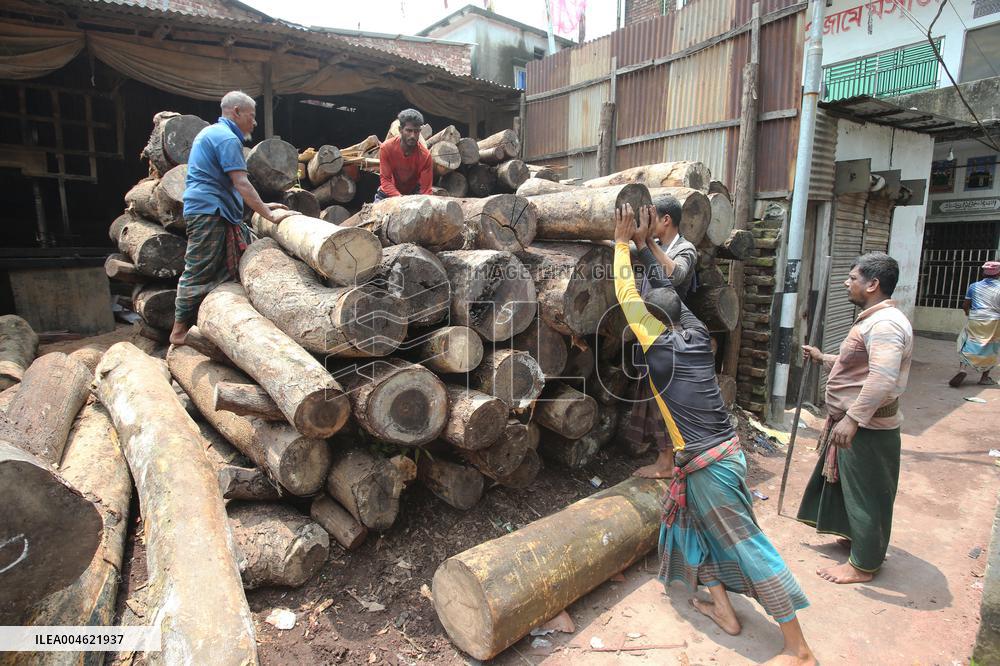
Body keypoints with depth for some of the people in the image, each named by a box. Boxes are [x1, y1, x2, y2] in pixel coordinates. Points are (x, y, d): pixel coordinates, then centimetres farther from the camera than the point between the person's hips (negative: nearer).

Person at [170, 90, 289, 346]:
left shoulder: (210, 132, 24)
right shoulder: (227, 138, -10)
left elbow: (230, 184, 25)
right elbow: (241, 184, -17)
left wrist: (262, 206, 21)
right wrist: (268, 214, -14)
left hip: (209, 211, 11)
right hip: (209, 211, -11)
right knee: (199, 272, -7)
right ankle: (180, 330, 0)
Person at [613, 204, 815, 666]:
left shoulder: (660, 345, -15)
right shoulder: (697, 335, 3)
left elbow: (627, 297, -9)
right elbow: (666, 289, 14)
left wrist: (622, 244, 0)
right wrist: (643, 244, 20)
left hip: (707, 464, -8)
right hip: (724, 451, 8)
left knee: (747, 545, 0)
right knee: (692, 523, 23)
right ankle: (722, 608, 31)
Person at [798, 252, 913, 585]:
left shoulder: (885, 323, -24)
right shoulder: (874, 319, 13)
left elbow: (883, 379, -35)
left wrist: (852, 418, -35)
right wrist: (823, 358, 23)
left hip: (867, 426, -11)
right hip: (857, 422, 11)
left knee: (864, 492, 3)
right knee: (847, 483, 24)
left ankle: (863, 565, 18)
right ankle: (858, 536, 42)